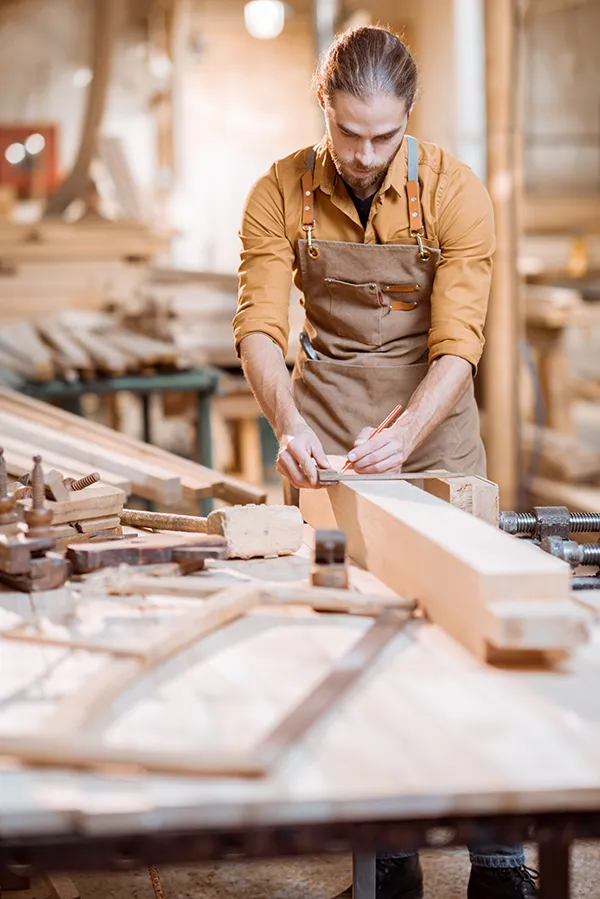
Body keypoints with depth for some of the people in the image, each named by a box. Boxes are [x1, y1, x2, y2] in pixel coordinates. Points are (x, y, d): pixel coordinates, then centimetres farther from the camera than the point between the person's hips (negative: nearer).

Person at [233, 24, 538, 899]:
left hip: (434, 413, -1)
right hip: (325, 422, 1)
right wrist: (288, 423, -29)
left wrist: (403, 435, -33)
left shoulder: (456, 193, -14)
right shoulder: (279, 195, -8)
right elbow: (260, 326, -11)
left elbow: (457, 342, -17)